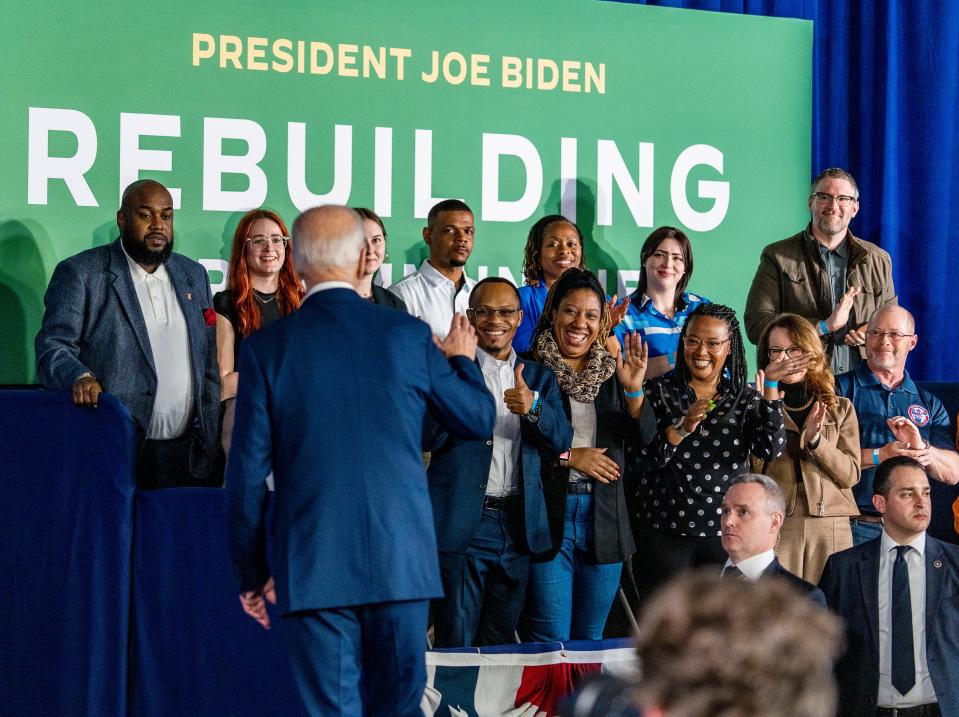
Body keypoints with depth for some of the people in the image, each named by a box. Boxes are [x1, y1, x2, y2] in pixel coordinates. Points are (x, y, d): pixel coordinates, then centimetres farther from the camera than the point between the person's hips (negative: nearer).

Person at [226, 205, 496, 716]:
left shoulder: (267, 347, -3)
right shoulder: (408, 335, 0)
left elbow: (248, 469, -1)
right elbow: (479, 419, 13)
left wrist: (252, 571, 9)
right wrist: (463, 360, 33)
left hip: (312, 566, -1)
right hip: (402, 560, 1)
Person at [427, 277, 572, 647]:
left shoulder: (539, 377, 13)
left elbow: (562, 440, 3)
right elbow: (428, 439, -10)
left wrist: (534, 408, -18)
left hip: (517, 527, 4)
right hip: (461, 522, -4)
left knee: (501, 645, 11)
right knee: (456, 645, -2)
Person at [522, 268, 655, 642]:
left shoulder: (611, 372, 11)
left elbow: (643, 436, 1)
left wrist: (634, 389, -15)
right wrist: (567, 457, -11)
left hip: (604, 516, 4)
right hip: (548, 514, -4)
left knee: (591, 639, 11)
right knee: (549, 640, -4)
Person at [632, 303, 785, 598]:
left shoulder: (745, 399, 7)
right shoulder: (659, 391, 4)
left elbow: (772, 449, -9)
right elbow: (644, 458, -5)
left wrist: (771, 387, -14)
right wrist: (682, 428, -20)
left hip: (726, 534, 1)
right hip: (664, 531, -1)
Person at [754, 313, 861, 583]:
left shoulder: (840, 408, 13)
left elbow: (851, 474, 4)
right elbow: (752, 468, -4)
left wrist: (815, 440, -11)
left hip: (831, 527, 1)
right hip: (774, 523, -1)